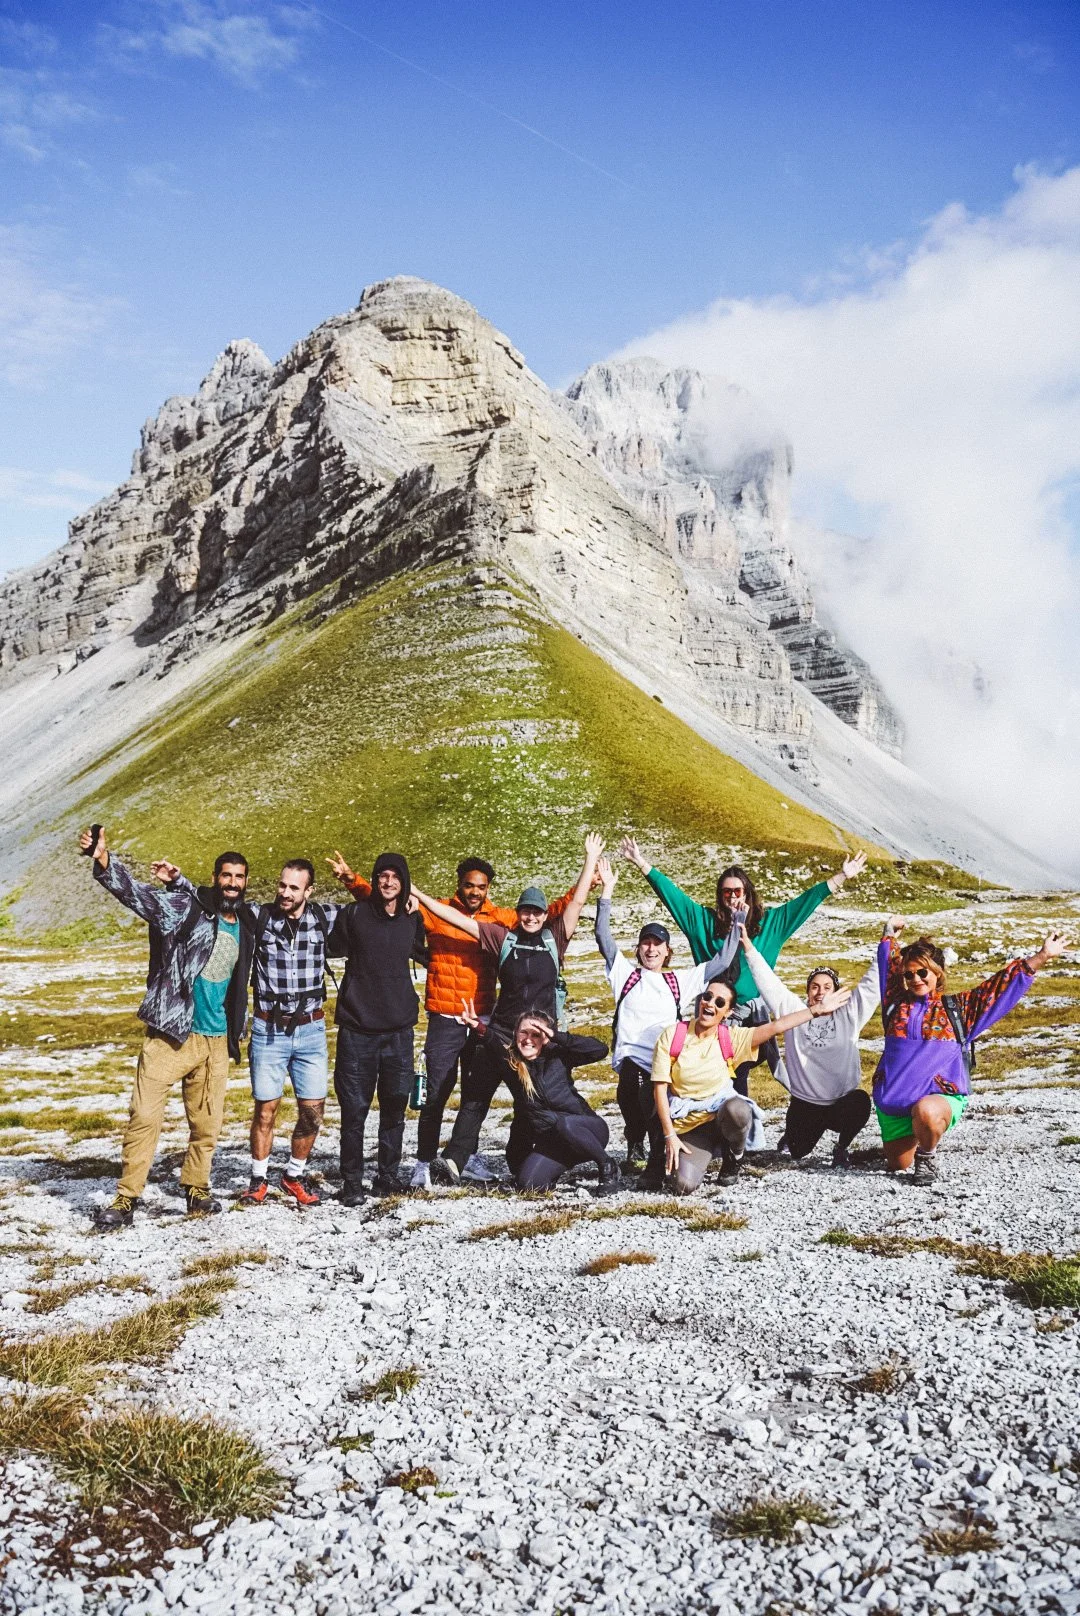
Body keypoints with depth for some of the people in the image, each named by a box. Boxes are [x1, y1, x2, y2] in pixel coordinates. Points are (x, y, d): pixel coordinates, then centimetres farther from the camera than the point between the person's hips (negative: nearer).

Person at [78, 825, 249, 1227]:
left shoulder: (243, 924, 10)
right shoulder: (185, 906, -6)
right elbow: (136, 892, -21)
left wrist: (236, 1034, 24)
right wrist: (103, 860, -39)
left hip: (215, 1041, 5)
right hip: (169, 1036, -5)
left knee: (207, 1125, 10)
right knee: (145, 1116, -8)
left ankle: (196, 1191, 26)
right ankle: (126, 1199, 0)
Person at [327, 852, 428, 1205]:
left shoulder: (413, 920, 7)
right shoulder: (353, 914, -2)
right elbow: (333, 950, 8)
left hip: (399, 1029, 3)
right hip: (357, 1028, -3)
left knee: (395, 1107, 8)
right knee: (354, 1108, -2)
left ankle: (388, 1175, 20)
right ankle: (352, 1182, 7)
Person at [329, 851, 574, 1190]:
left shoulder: (499, 918, 5)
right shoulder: (435, 912, -2)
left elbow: (546, 914, 10)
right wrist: (352, 879, -14)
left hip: (482, 1020, 3)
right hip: (444, 1021, -3)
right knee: (436, 1093, -4)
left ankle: (466, 1154, 29)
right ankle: (425, 1162, 7)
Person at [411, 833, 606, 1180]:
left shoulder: (555, 939, 4)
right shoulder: (502, 938, 2)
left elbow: (577, 901, 0)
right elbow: (457, 919, 0)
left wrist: (591, 859, -2)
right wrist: (419, 896, -4)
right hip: (502, 1031, -1)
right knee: (477, 1092, -3)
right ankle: (456, 1156, -2)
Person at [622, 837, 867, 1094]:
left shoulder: (768, 921, 5)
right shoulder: (705, 920, 2)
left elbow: (805, 901, 7)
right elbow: (672, 894, 2)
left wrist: (842, 877, 5)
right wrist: (642, 864, -2)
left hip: (754, 1014, 1)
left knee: (739, 1075, 6)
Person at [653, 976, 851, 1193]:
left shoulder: (731, 1038, -5)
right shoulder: (671, 1036, -9)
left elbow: (776, 1026, -13)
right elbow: (660, 1088, -8)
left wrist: (817, 1010, -20)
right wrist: (670, 1135, -13)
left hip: (722, 1110, 1)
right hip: (687, 1123, -1)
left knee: (737, 1109, -36)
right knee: (685, 1185, -22)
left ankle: (732, 1162, -3)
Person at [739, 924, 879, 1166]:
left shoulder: (849, 1014, 3)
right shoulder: (794, 1012, 3)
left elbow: (872, 982, 1)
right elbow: (768, 982, 2)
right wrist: (749, 948, -2)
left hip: (843, 1101, -1)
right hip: (804, 1103, 1)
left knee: (861, 1102, -32)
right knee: (798, 1152, -5)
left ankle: (842, 1147, 0)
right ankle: (793, 1133, 36)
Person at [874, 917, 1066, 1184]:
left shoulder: (958, 1008, 5)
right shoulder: (897, 1003, 9)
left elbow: (1001, 984, 4)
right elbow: (889, 962, 24)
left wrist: (1042, 956, 2)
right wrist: (889, 934, 39)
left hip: (941, 1096, -3)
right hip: (893, 1100, 4)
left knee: (925, 1112, -39)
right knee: (897, 1165, 11)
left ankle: (927, 1157, -6)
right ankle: (914, 1138, 47)